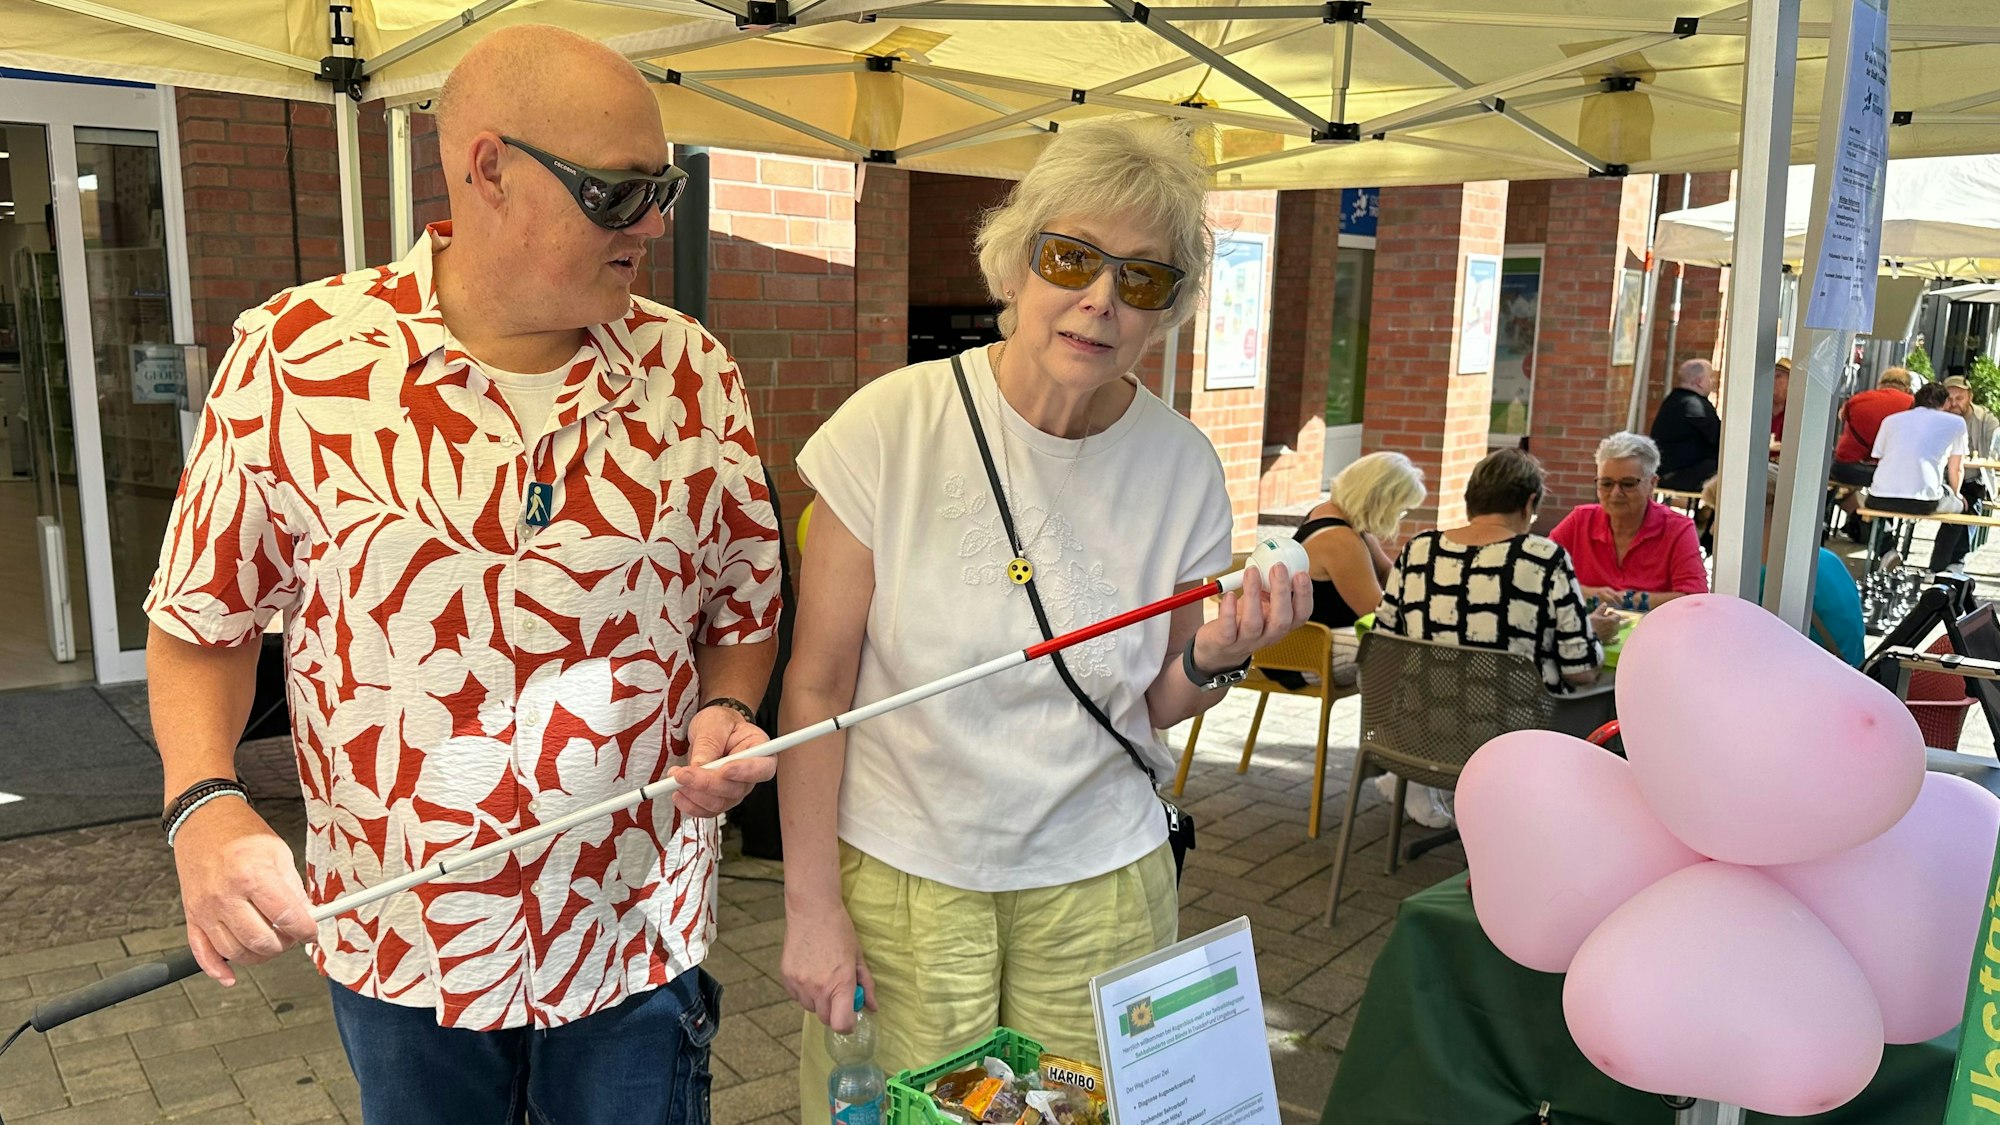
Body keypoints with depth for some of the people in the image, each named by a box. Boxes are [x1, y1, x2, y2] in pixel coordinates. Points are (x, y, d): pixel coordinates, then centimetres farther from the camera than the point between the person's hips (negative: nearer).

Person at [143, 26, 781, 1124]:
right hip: (401, 940, 0)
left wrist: (724, 717, -13)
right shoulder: (293, 355, -11)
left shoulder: (694, 374, -6)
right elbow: (206, 614, -1)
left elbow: (743, 602, 5)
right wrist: (204, 807, -16)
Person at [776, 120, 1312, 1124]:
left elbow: (1148, 712, 5)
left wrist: (1212, 660, -16)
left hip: (1097, 886, 2)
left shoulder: (1182, 467, -5)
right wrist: (812, 905, -8)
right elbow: (817, 685, -9)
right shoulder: (893, 425, -13)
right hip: (897, 874, -2)